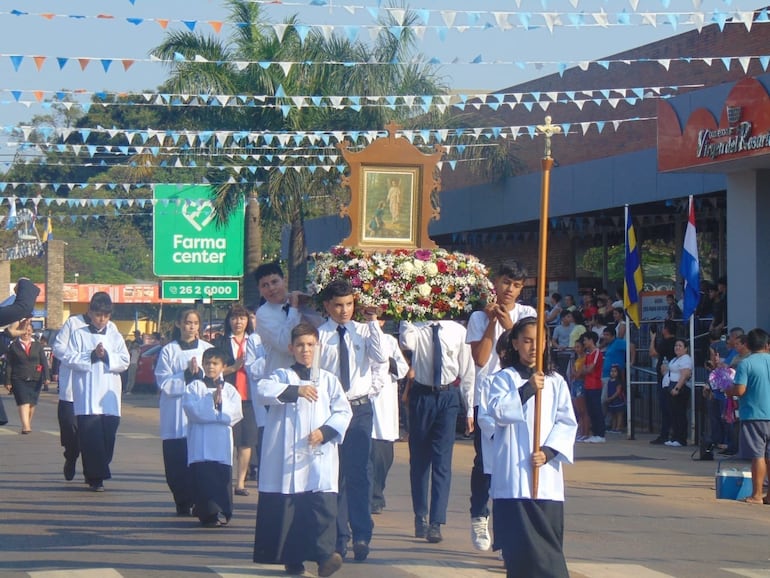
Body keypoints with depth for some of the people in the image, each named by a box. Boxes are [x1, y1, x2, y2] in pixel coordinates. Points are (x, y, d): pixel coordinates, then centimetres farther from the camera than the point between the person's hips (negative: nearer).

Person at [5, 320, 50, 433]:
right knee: (23, 402, -15)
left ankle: (28, 423, 25)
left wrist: (47, 377, -5)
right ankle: (25, 426, -22)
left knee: (32, 403, 8)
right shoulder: (14, 346, 4)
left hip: (35, 380, 2)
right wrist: (8, 381, -1)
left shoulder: (37, 345, 9)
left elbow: (44, 361, 7)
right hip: (19, 380, -2)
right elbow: (8, 365, 4)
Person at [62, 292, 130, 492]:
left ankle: (95, 474, 15)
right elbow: (70, 359, -4)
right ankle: (96, 477, -5)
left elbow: (124, 362, 4)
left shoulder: (115, 337, 13)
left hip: (109, 397, 3)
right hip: (87, 397, -3)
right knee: (91, 438, -8)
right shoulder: (79, 335, 6)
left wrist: (107, 356, -11)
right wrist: (91, 356, -13)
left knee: (108, 437, 1)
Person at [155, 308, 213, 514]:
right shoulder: (168, 351, 7)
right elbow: (164, 383, -3)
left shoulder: (207, 349, 11)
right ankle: (183, 503, 8)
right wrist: (186, 376, -12)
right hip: (176, 417, 0)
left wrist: (199, 374, -11)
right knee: (177, 463, -2)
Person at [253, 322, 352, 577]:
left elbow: (343, 411, 8)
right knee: (287, 506, 0)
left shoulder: (329, 379, 14)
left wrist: (325, 431, -10)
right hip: (286, 456, 0)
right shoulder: (282, 376, 10)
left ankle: (325, 555, -18)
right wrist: (294, 390, -20)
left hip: (320, 455, 0)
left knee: (323, 505, -13)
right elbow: (260, 390, -10)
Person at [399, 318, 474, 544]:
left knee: (442, 461, -7)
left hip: (448, 397, -1)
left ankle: (436, 523, -9)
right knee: (419, 459, 10)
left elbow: (467, 371, 5)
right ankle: (420, 516, 23)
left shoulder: (458, 331, 0)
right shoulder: (415, 327, -2)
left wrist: (470, 408, 4)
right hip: (421, 395, 1)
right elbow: (407, 342, -28)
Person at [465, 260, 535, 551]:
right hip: (487, 398, 0)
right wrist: (492, 323, -8)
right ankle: (479, 517, 17)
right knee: (484, 461, 0)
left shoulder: (527, 314, 8)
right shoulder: (479, 317, 6)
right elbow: (480, 358, -5)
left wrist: (508, 324, -14)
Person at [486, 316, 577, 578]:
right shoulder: (505, 379, 6)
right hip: (513, 472, -2)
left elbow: (567, 423, 5)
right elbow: (498, 411, -11)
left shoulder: (556, 382, 12)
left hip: (546, 471, 2)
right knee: (519, 535, -7)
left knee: (548, 536, 0)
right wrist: (527, 389, -16)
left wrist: (548, 451, -9)